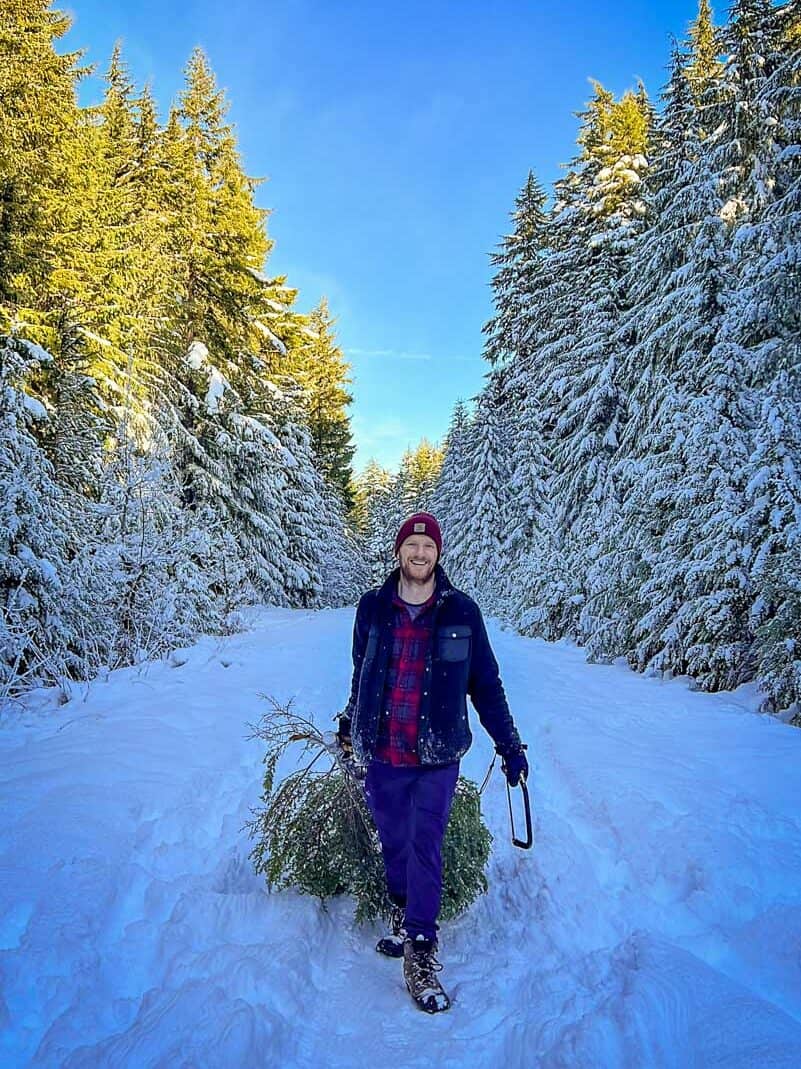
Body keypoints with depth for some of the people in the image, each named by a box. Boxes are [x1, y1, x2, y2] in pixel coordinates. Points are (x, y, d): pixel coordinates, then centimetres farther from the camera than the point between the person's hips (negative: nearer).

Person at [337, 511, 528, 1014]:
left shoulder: (460, 611, -4)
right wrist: (350, 725, 24)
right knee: (395, 844, 15)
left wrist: (510, 745, 4)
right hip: (383, 754, 2)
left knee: (425, 847, -3)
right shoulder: (373, 608, 0)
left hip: (438, 756, -2)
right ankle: (404, 919, 38)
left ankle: (420, 951, 10)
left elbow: (486, 684, 3)